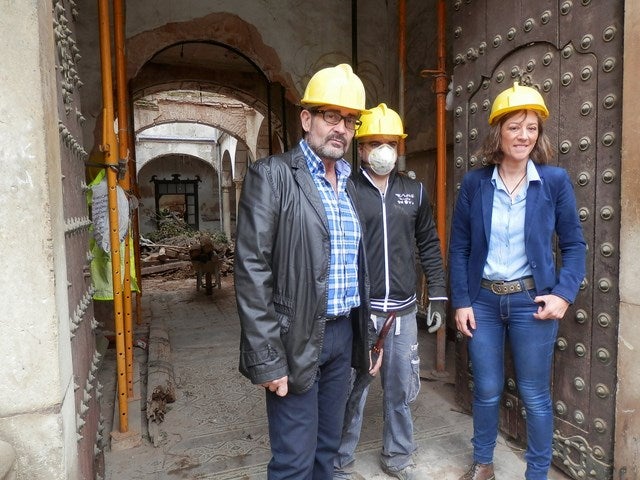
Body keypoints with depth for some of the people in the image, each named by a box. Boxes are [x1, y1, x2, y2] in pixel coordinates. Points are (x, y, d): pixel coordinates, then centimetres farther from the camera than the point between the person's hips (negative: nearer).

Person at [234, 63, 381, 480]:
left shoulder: (349, 184, 11)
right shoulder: (272, 175, -10)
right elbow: (253, 270, -14)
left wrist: (368, 335, 15)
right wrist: (267, 358, -16)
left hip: (344, 333, 7)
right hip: (296, 339, -6)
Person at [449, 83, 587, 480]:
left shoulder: (555, 180, -3)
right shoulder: (474, 183, -2)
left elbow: (574, 244, 2)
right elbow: (459, 248, 1)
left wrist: (564, 294, -10)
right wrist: (461, 301, -3)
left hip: (532, 301, -1)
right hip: (483, 300, 1)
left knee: (535, 396, 11)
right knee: (486, 391, 14)